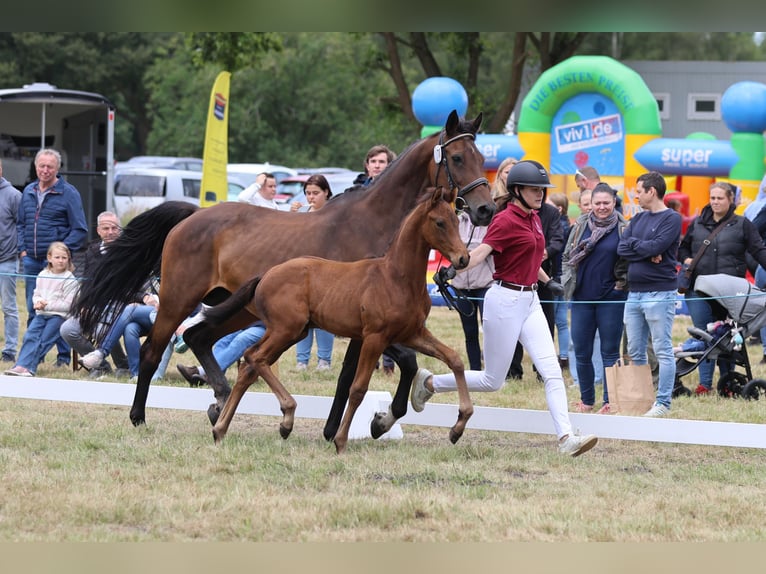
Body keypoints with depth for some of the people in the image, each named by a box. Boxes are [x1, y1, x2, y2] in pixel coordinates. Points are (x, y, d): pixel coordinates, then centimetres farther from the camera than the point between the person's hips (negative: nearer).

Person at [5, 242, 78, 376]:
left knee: (43, 341, -19)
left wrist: (47, 305, -13)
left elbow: (66, 305, -8)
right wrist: (38, 301, -6)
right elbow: (36, 295, 18)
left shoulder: (70, 279, -4)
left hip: (58, 315, -4)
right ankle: (22, 365, -30)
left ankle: (27, 367, -26)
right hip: (41, 314, 5)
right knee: (30, 336, -19)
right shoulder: (43, 275, 12)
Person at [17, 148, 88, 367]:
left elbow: (80, 230, -5)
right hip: (32, 260, 5)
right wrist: (23, 249, 8)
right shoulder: (28, 192, 12)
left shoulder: (68, 193, -5)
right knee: (33, 309, 8)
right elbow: (20, 223, 22)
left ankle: (63, 355, 2)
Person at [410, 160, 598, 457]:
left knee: (552, 371, -6)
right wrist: (455, 269, -48)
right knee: (493, 381, 2)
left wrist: (547, 281, 42)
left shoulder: (534, 218, 11)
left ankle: (566, 438, -12)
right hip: (505, 301, -8)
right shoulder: (506, 220, -15)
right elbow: (481, 251, -30)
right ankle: (429, 382, 22)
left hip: (530, 301, 8)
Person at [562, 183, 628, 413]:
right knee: (581, 351, 6)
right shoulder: (581, 225, 8)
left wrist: (622, 283, -7)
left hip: (611, 298, -3)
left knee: (610, 351, 1)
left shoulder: (623, 228, -1)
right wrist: (568, 281, 6)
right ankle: (586, 400, 18)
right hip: (582, 297, 3)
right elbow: (567, 256, 16)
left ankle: (610, 401, 7)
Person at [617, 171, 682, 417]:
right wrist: (648, 253, -10)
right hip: (634, 293, 8)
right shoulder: (638, 218, 15)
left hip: (659, 293, -8)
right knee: (635, 352, 10)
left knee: (662, 351, -4)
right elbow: (621, 248, 4)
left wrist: (633, 243, -1)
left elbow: (655, 246, -17)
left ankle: (662, 403, -3)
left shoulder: (671, 219, -5)